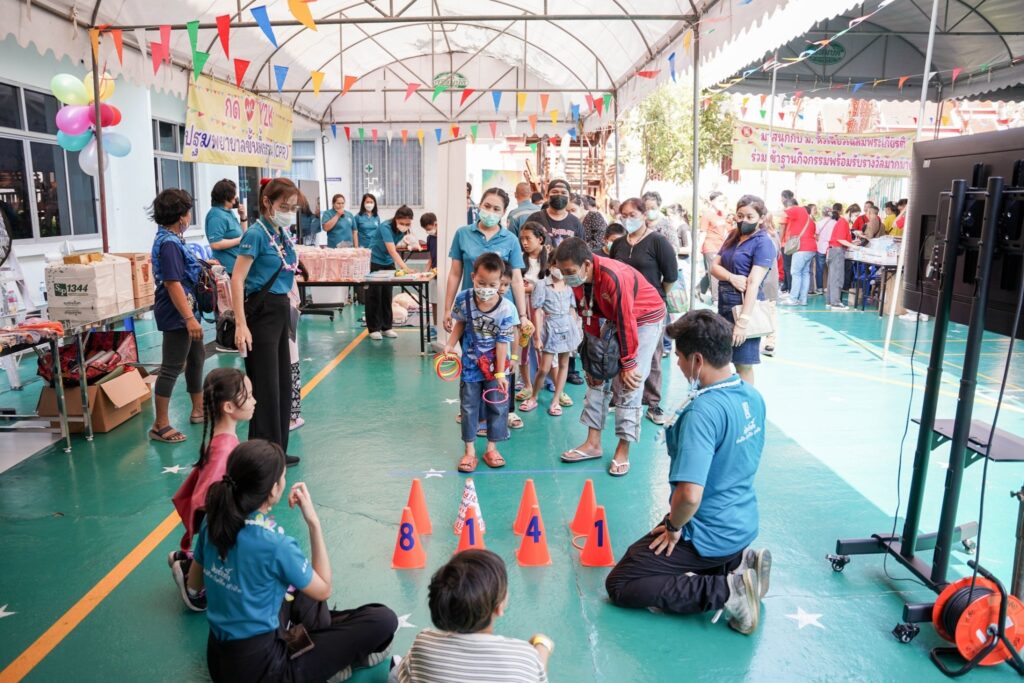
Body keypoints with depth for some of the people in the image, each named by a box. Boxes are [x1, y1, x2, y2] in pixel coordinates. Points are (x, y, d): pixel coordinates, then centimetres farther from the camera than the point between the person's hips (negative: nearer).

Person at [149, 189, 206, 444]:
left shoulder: (170, 239, 9)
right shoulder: (169, 243, -20)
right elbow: (172, 283, -26)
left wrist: (200, 265, 27)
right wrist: (189, 318, -28)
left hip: (186, 311, 11)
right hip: (177, 315, -11)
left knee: (196, 358, 21)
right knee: (172, 368, -4)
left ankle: (198, 410, 36)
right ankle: (160, 425, 5)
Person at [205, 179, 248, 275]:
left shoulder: (229, 212, 13)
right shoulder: (217, 215, -14)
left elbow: (242, 234, 22)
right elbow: (215, 244, -24)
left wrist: (243, 217, 8)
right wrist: (239, 240, -18)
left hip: (237, 265, 10)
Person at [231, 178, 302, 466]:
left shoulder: (283, 234, 10)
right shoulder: (257, 233, -13)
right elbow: (237, 279, -19)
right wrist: (241, 325, -25)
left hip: (282, 308, 9)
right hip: (262, 310, -9)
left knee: (283, 382, 13)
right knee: (265, 385, -3)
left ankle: (277, 450, 25)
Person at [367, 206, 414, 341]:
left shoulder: (403, 229, -11)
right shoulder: (385, 227, -30)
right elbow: (392, 251, -42)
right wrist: (404, 267, -52)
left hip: (389, 263, 6)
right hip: (375, 262, -6)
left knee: (387, 295, 7)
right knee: (375, 294, -2)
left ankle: (386, 327, 14)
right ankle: (374, 328, 5)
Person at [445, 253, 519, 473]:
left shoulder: (506, 309, -23)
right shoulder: (464, 299, -16)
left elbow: (502, 343, -18)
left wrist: (500, 373, -14)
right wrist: (450, 345, -4)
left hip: (494, 365, -1)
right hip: (470, 365, 2)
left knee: (497, 406, 7)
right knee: (468, 407, 9)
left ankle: (491, 448, 24)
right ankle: (469, 450, 21)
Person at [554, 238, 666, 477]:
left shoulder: (614, 277, -37)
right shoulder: (577, 279, -14)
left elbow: (626, 322, -30)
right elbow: (588, 316, -3)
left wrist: (628, 365, -22)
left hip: (645, 319, -7)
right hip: (613, 319, 7)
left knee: (627, 385, -10)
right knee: (597, 377, 4)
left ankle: (623, 451, 1)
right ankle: (593, 443, 12)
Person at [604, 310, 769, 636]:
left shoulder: (703, 411, -30)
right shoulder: (753, 396, -2)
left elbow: (689, 494, -36)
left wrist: (674, 527, -15)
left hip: (708, 534, -9)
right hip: (744, 525, 9)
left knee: (619, 585, 2)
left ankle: (726, 591, -7)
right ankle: (739, 562, 12)